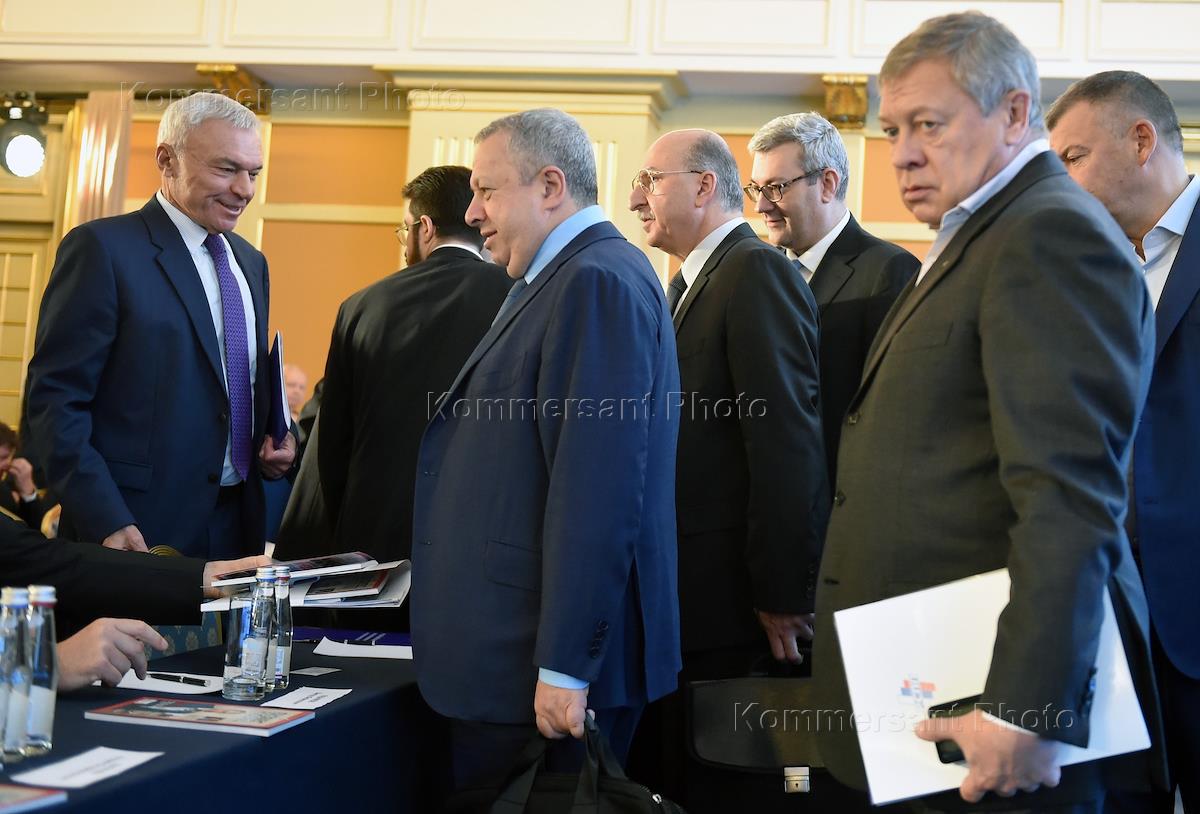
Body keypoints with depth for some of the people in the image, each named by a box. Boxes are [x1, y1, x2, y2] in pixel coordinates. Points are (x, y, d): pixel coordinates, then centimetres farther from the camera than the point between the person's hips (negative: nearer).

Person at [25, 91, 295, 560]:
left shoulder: (251, 263, 14)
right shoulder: (102, 248, -8)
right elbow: (54, 398, -12)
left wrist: (275, 439, 3)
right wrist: (105, 522, -20)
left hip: (236, 524, 6)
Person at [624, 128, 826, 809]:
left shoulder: (758, 273, -12)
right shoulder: (691, 281, 17)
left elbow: (786, 441, -19)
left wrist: (782, 595, -19)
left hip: (731, 599, -9)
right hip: (683, 596, 9)